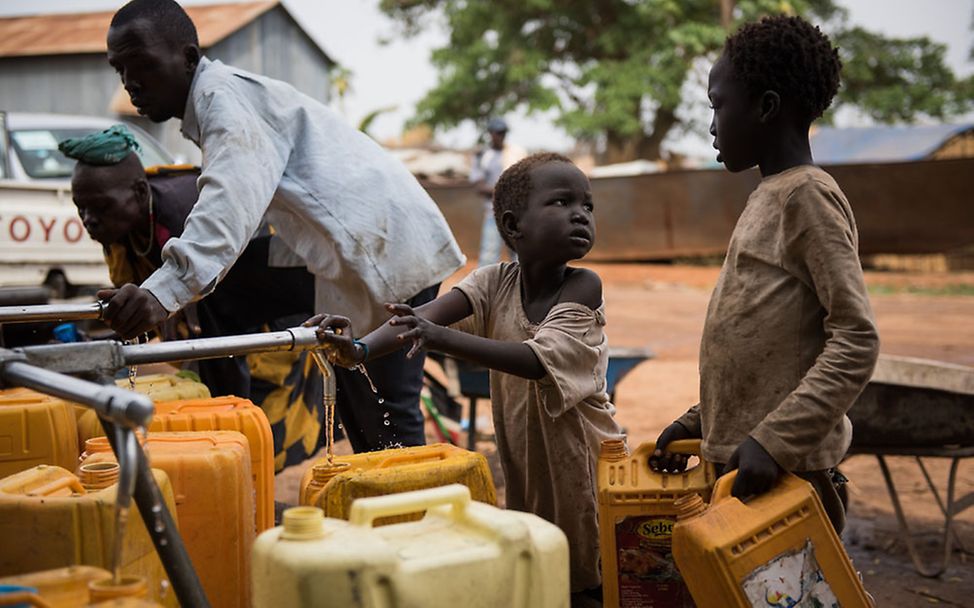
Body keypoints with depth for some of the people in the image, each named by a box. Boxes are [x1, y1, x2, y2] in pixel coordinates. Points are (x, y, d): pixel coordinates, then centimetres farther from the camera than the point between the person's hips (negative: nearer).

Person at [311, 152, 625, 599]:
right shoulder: (495, 282, -6)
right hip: (522, 461, 4)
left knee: (590, 572, 3)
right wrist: (362, 349, -41)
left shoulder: (583, 286, -17)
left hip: (582, 458, -4)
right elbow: (423, 316, -21)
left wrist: (442, 337, -45)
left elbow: (539, 360, -33)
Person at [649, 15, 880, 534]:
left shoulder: (807, 195, -11)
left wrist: (775, 440, -23)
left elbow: (856, 340, -18)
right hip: (739, 458, 8)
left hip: (782, 471, -8)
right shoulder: (768, 198, 15)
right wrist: (698, 422, 14)